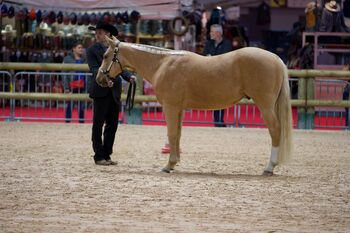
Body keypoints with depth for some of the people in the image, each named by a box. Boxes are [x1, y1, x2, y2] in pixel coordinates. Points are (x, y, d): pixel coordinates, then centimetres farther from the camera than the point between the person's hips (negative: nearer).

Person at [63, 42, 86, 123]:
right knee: (70, 105, 1)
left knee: (82, 105, 7)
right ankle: (67, 121, 7)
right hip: (72, 85, -3)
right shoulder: (67, 59, 0)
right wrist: (66, 87, -11)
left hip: (82, 86, 3)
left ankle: (81, 121, 15)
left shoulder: (84, 59, 10)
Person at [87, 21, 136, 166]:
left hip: (114, 92, 5)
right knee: (98, 125, 1)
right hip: (100, 92, -5)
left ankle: (106, 155, 17)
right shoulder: (92, 50, -2)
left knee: (112, 125, 8)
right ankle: (99, 156, 7)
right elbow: (94, 69, -14)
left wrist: (129, 77, -11)